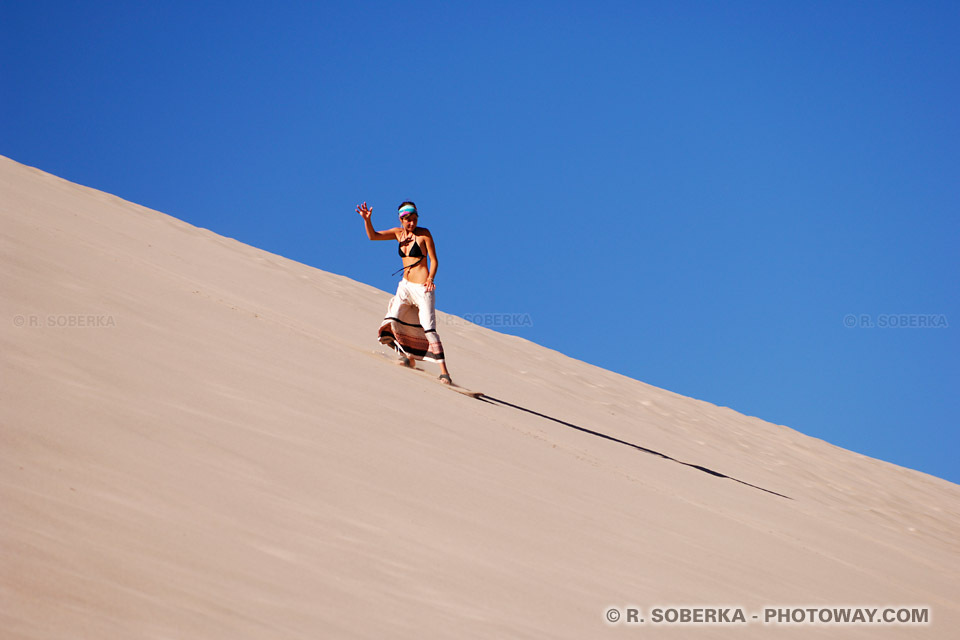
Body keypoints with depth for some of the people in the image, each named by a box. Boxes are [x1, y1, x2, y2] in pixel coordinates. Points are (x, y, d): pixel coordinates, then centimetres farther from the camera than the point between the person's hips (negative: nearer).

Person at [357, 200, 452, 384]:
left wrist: (430, 278, -21)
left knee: (428, 329, -13)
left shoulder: (424, 233, -7)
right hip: (405, 286, 6)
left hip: (422, 288, -6)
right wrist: (367, 219, -13)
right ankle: (409, 358, 16)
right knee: (392, 320, -5)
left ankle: (444, 371, -14)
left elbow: (433, 260, -6)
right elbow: (373, 236, 4)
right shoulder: (398, 233, 7)